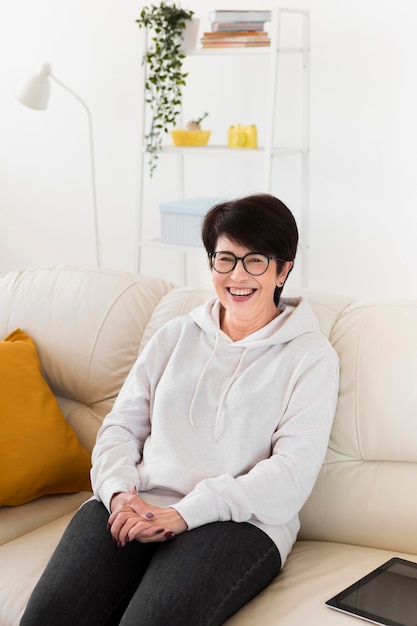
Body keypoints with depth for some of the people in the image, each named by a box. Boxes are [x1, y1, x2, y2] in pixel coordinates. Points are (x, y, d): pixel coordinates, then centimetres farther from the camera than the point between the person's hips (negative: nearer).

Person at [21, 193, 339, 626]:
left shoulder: (311, 355, 6)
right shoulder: (176, 335, 20)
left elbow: (292, 471, -4)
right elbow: (121, 426, 17)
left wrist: (186, 513, -13)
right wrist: (119, 490, -6)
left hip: (238, 523, -3)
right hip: (133, 508, 3)